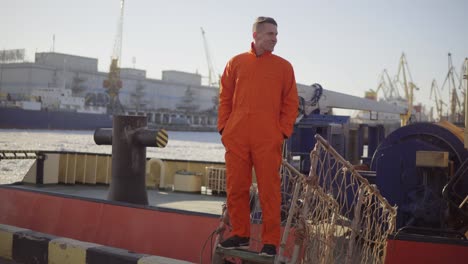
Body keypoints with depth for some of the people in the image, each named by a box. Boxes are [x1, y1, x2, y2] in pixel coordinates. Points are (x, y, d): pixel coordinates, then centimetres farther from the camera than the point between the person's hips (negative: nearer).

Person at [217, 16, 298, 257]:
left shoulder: (283, 66, 9)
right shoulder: (236, 63, 12)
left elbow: (290, 102, 7)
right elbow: (225, 98, 12)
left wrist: (283, 131, -3)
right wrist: (223, 127, 4)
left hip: (268, 141, -2)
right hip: (235, 138, 2)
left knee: (269, 190, -2)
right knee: (236, 188, 6)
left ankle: (270, 242, 5)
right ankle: (240, 235, 19)